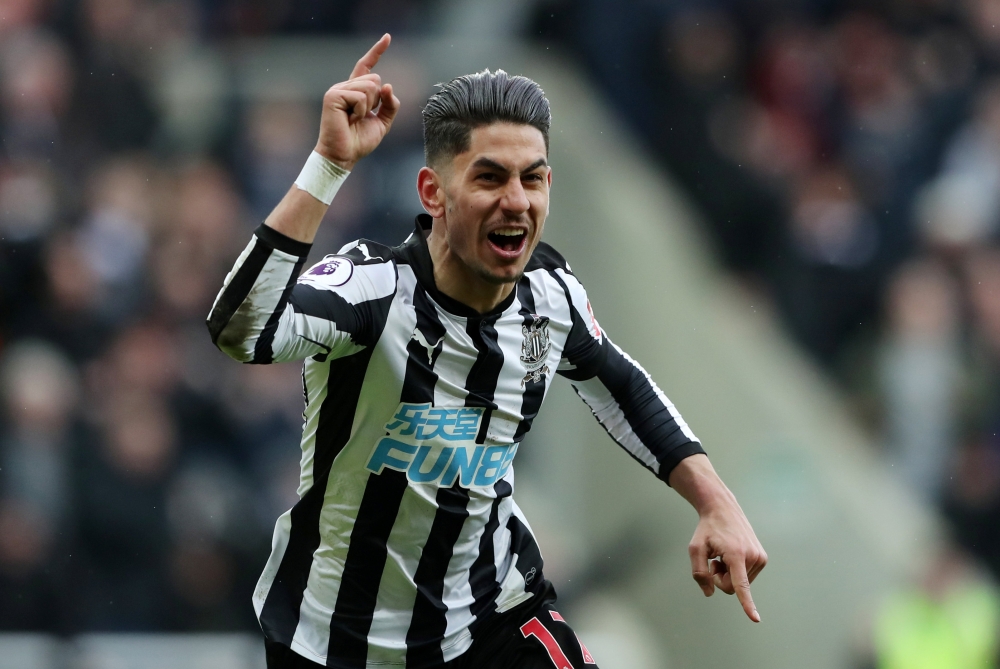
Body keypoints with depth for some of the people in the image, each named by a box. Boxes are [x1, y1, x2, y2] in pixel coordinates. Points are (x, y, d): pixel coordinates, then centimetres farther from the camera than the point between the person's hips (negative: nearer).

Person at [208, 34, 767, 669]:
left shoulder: (550, 295, -8)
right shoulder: (374, 286, -25)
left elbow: (617, 383, 15)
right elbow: (242, 330, -46)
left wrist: (717, 501, 5)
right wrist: (330, 164, -47)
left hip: (495, 606, 4)